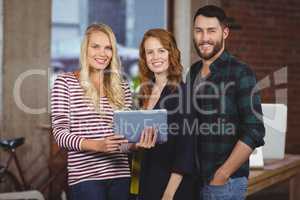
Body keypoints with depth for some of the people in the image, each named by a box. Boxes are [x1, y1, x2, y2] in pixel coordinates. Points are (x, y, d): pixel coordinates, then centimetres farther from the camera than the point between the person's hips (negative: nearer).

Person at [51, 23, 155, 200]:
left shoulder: (122, 87, 10)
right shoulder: (65, 82, -1)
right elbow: (60, 133, -6)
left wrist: (138, 142, -11)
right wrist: (97, 145, -21)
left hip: (120, 175, 4)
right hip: (85, 176, -4)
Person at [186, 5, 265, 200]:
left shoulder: (240, 72, -10)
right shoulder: (193, 72, 9)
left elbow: (254, 132, -16)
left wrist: (221, 176, -16)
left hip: (225, 183, -6)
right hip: (194, 181, 6)